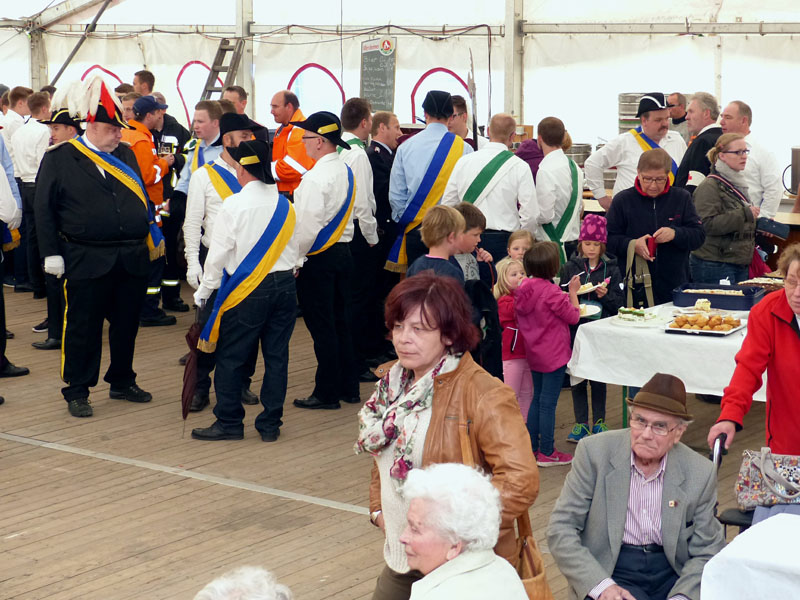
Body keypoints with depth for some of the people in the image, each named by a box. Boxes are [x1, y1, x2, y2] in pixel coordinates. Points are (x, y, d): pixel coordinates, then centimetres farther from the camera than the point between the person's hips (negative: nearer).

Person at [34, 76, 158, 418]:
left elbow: (141, 199, 20)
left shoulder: (125, 155, 13)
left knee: (127, 325, 12)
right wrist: (51, 253, -6)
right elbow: (44, 207, -2)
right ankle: (77, 392, 12)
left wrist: (151, 236, 14)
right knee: (82, 328, 2)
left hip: (133, 259, 5)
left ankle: (122, 382, 27)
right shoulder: (60, 158, -2)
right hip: (86, 261, -4)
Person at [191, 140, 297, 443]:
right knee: (276, 355, 9)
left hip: (248, 290, -5)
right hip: (284, 285, 5)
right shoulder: (285, 205, 6)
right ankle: (270, 424, 13)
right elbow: (292, 250, 13)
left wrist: (204, 291, 3)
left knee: (231, 357, 4)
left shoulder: (234, 205, -9)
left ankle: (229, 422, 9)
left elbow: (219, 254, -6)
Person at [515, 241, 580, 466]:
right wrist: (573, 292, -1)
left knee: (537, 399, 18)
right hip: (554, 355, -8)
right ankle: (546, 453, 6)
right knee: (548, 403, -1)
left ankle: (531, 447, 24)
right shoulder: (552, 292, -22)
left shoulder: (523, 289, 1)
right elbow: (574, 316, -13)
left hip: (534, 353, 8)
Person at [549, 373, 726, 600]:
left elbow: (706, 551, 3)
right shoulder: (594, 452, -7)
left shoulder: (700, 473, -3)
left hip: (672, 572, 2)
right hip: (611, 571, -2)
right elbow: (560, 529, -6)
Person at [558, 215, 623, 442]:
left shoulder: (611, 269, 3)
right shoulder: (569, 268, 4)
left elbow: (618, 303, 1)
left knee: (599, 378, 5)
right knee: (578, 378, 5)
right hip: (576, 329, 1)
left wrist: (606, 295, -17)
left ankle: (599, 422, 16)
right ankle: (581, 423, 13)